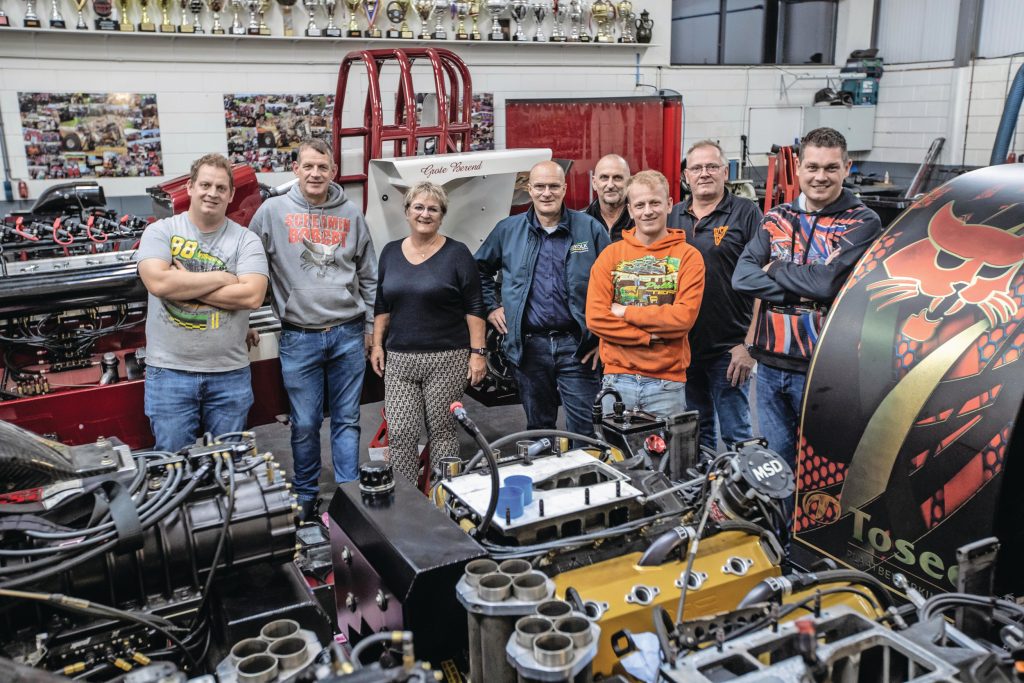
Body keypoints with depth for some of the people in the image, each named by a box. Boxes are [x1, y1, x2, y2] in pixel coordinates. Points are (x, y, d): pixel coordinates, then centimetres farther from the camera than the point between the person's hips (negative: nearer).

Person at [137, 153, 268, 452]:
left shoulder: (246, 240, 1)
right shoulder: (160, 232, 1)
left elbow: (252, 296, -14)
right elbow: (158, 283, -16)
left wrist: (183, 286, -14)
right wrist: (221, 277, -11)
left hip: (230, 373, 1)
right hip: (169, 371, 0)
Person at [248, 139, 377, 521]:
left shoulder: (351, 214, 7)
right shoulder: (272, 211, 1)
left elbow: (369, 276, 12)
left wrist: (371, 327, 10)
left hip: (349, 335, 1)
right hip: (299, 338, -1)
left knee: (347, 421, 8)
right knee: (305, 424, 6)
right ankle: (306, 496, 24)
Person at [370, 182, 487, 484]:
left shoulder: (457, 253, -2)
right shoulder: (390, 252, 11)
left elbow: (474, 308, -4)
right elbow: (381, 306, 16)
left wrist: (478, 352, -9)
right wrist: (377, 345, 9)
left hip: (448, 358, -3)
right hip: (400, 359, 4)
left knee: (442, 430, 4)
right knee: (399, 433, -1)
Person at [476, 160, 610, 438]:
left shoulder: (590, 229, 2)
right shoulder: (507, 230, 7)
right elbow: (480, 270, 21)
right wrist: (491, 307, 10)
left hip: (576, 346, -2)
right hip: (529, 346, 2)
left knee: (584, 429, -2)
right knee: (538, 427, 15)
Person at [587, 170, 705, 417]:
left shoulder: (688, 256, 1)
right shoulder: (611, 255, 5)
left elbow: (684, 316, -11)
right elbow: (595, 317, -4)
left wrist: (627, 312, -10)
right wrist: (649, 336, -12)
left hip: (667, 380, -1)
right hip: (618, 378, 1)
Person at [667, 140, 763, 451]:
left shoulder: (746, 213, -4)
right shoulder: (672, 216, 11)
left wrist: (749, 344, -14)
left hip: (728, 349, -5)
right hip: (682, 346, 5)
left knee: (736, 434, 2)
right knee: (696, 434, 17)